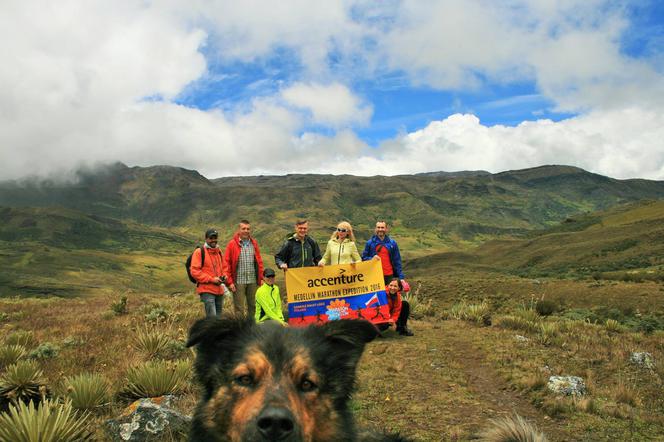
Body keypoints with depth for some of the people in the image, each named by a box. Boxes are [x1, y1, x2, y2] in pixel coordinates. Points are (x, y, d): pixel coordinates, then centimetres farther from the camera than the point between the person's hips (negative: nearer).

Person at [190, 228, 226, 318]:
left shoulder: (218, 252, 15)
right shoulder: (199, 252, -6)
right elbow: (194, 271, -12)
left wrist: (223, 277, 8)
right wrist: (211, 279, -16)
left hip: (219, 290, 7)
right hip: (207, 290, -7)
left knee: (218, 317, 12)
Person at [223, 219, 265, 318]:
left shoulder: (254, 243, 11)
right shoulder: (232, 244, -1)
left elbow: (259, 262, 12)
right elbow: (226, 263, -3)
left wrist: (261, 278, 6)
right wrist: (229, 281, -9)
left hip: (253, 281, 4)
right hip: (238, 282, -4)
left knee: (253, 306, 9)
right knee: (239, 308, 1)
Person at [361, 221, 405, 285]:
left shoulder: (392, 243, 6)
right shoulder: (370, 243, 4)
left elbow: (397, 261, 6)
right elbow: (364, 258, 8)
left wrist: (401, 277, 1)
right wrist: (371, 259, -13)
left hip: (389, 276, 1)